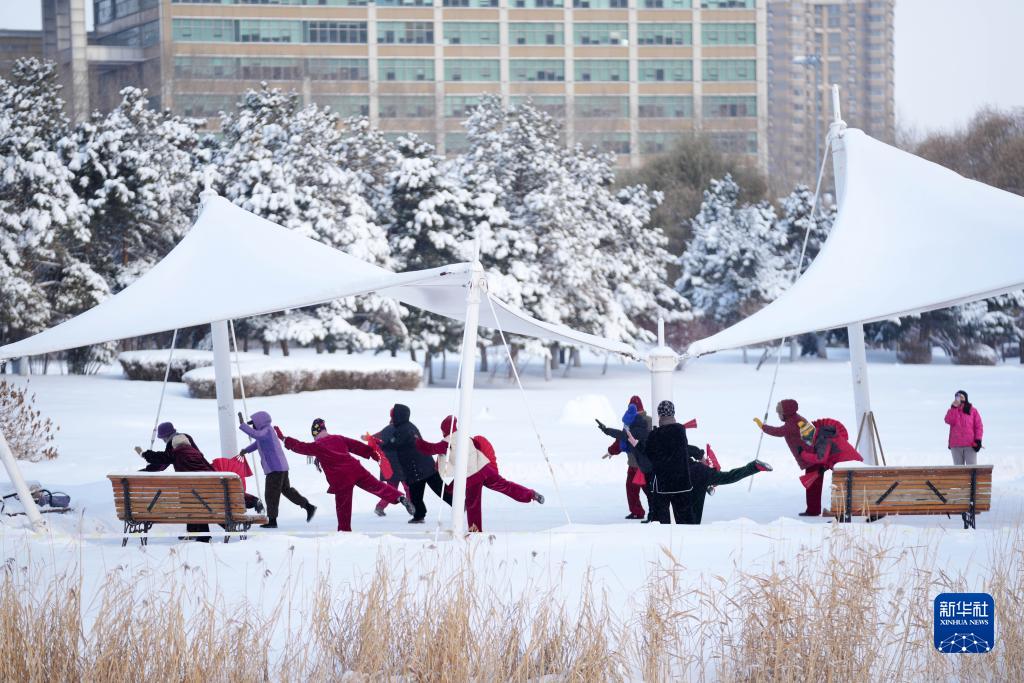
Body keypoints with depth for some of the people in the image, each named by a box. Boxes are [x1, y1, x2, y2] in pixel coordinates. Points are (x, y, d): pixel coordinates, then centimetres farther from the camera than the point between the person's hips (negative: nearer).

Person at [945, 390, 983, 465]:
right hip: (956, 445, 3)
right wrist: (954, 407, -13)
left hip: (970, 445, -2)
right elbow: (948, 421, -9)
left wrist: (978, 440, -9)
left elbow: (979, 426, 2)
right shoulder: (952, 411, 11)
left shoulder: (973, 411, 5)